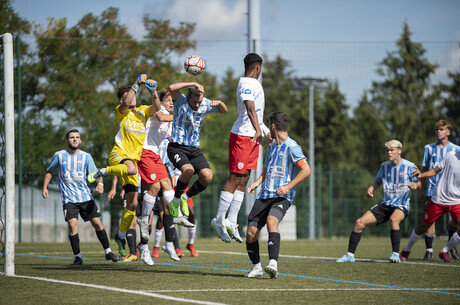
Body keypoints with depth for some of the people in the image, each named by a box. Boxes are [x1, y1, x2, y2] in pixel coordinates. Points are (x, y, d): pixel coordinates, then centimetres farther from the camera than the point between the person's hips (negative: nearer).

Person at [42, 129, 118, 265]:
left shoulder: (86, 156, 4)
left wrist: (100, 184, -20)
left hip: (86, 197, 2)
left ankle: (108, 252, 15)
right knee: (73, 224, -17)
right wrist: (44, 187, 5)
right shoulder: (59, 156, 3)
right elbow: (49, 172, 16)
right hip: (69, 199, -2)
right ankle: (77, 257, -6)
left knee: (97, 223, -1)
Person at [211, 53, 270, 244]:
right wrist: (258, 130, -42)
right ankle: (219, 220, -4)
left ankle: (231, 221, 9)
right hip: (243, 136, -10)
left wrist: (266, 130, 38)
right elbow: (250, 109, -29)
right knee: (235, 178, -9)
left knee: (243, 180, 8)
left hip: (252, 137, 10)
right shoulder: (247, 84, -14)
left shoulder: (253, 84, 19)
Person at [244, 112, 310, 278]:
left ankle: (273, 264, -41)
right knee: (250, 233, -1)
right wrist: (257, 182, 11)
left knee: (271, 221, -34)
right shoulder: (272, 146, 19)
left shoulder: (291, 147, -7)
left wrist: (288, 186, -20)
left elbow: (306, 170, -13)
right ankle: (256, 267, 18)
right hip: (264, 196, 7)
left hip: (282, 197, -7)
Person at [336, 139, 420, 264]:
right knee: (360, 222, -9)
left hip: (401, 206, -5)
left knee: (394, 219, -40)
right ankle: (350, 255, 2)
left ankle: (396, 255, -36)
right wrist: (371, 188, -1)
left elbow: (419, 183, -1)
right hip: (385, 204, 5)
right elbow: (377, 182, 22)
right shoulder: (384, 166, 10)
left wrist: (414, 185, -25)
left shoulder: (409, 166, -4)